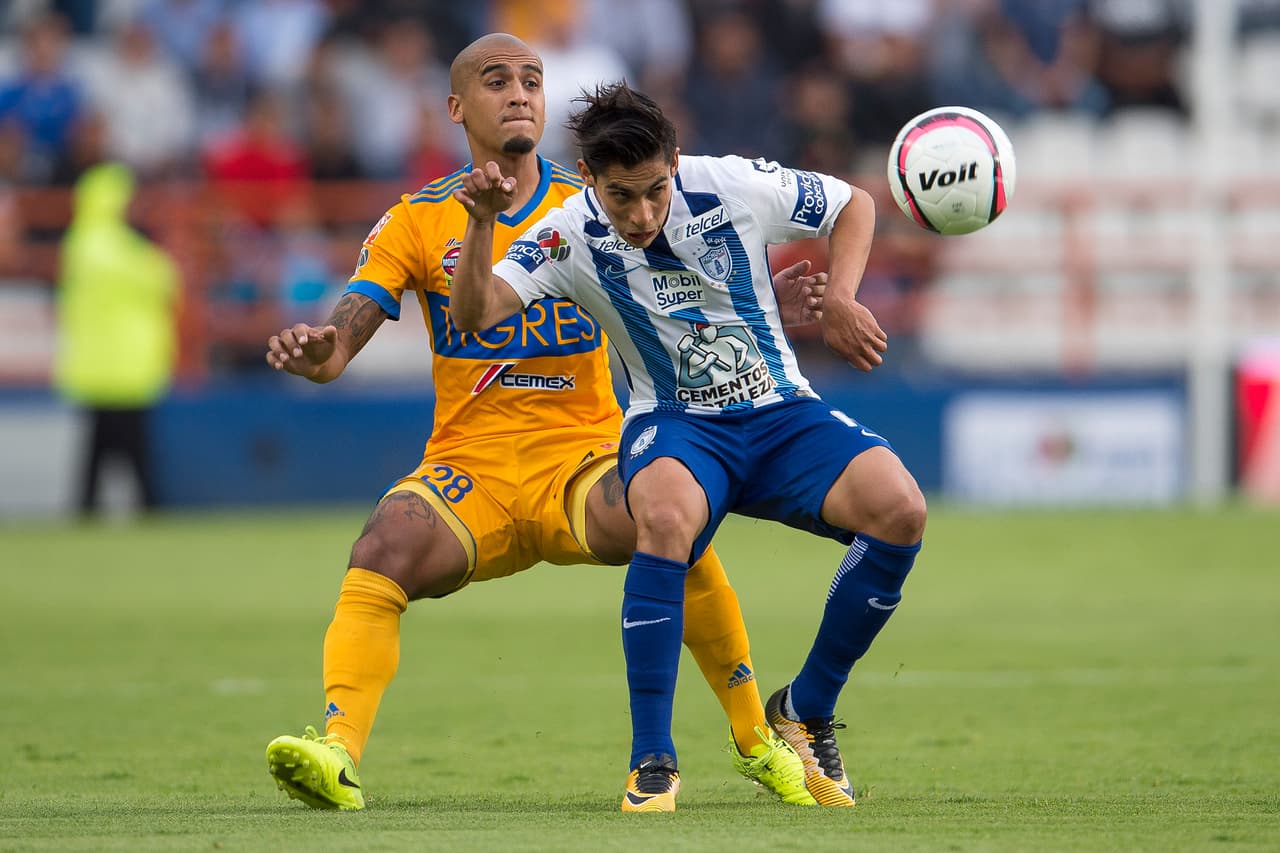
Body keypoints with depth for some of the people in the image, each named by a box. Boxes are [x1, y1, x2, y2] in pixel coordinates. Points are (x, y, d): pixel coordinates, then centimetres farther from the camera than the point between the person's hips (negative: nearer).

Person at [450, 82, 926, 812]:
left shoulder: (735, 187, -9)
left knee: (900, 509, -26)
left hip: (781, 414, 2)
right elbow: (474, 314, -20)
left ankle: (807, 710, -4)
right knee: (666, 517, -40)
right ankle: (652, 763, -29)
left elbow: (854, 205, 8)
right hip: (676, 425, -2)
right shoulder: (573, 236, -10)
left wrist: (840, 299, -7)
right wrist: (483, 223, -35)